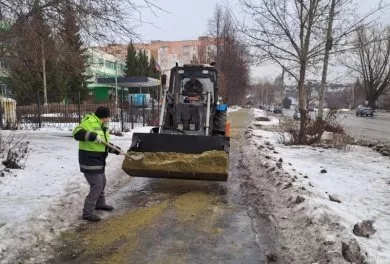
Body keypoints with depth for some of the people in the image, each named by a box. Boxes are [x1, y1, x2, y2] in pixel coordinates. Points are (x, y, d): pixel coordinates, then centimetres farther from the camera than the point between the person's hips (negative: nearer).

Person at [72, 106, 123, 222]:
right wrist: (94, 136, -36)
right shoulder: (89, 122, -17)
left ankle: (100, 204, 42)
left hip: (98, 161, 10)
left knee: (102, 182, 22)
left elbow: (105, 143, 21)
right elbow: (77, 133, -32)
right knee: (97, 186, -9)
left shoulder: (102, 126, 14)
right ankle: (88, 212, 0)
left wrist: (117, 150, 13)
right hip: (89, 161, -10)